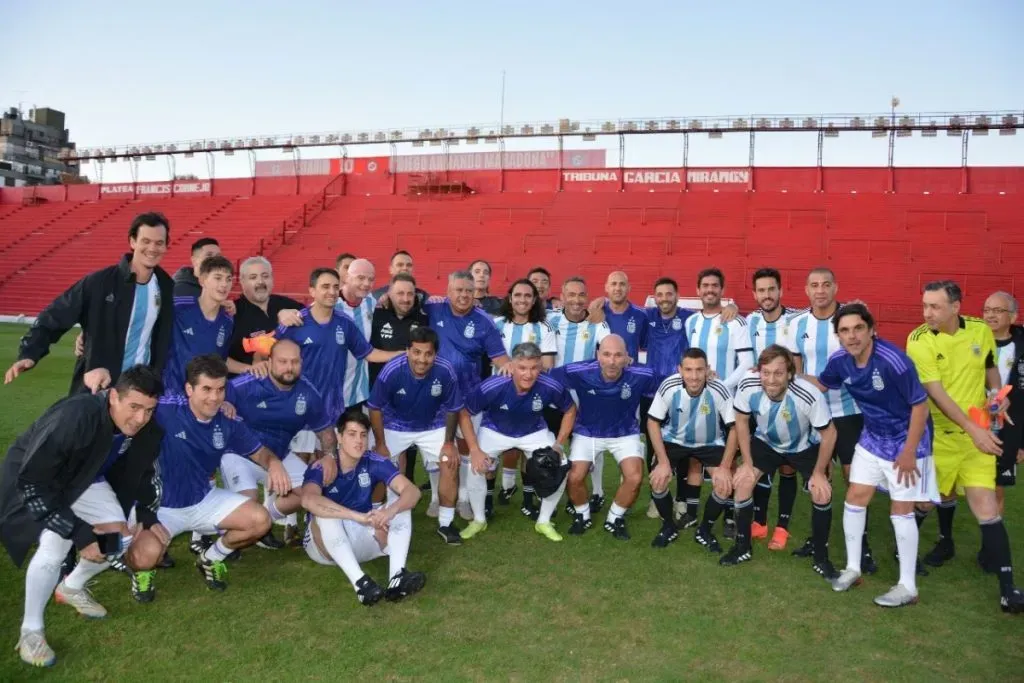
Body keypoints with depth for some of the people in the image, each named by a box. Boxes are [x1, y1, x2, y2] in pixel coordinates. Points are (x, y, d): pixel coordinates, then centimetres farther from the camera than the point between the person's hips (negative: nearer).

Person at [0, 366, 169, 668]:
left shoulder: (146, 428, -20)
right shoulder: (75, 416, -40)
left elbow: (142, 471, 2)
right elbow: (33, 482, -34)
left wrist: (149, 516, -6)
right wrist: (78, 532, -33)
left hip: (84, 481, 6)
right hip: (33, 479, -6)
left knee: (120, 539, -6)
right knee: (56, 545, -27)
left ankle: (71, 587, 25)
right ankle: (30, 630, -3)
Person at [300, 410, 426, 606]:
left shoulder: (374, 463, -10)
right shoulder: (321, 467, -20)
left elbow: (412, 491, -20)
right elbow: (309, 500, -43)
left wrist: (390, 511, -43)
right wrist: (360, 517, -47)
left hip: (362, 541, 4)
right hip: (325, 545, -3)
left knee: (400, 503, -16)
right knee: (325, 511, -33)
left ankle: (397, 577, -36)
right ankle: (359, 582, -43)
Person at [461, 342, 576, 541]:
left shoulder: (551, 387, -31)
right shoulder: (491, 387, -36)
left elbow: (570, 410, -8)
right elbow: (464, 414, -19)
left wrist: (559, 445, -12)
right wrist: (475, 450, -22)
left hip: (534, 432, 2)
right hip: (495, 431, -1)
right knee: (475, 468, -20)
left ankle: (543, 522, 12)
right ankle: (479, 520, 8)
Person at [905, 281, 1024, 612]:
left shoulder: (981, 330, -5)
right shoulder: (919, 340, -15)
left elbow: (990, 367, 15)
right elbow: (935, 392, -20)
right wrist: (973, 428, -26)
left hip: (977, 431, 1)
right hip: (939, 432, 0)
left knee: (985, 505, -9)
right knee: (944, 492, 20)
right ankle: (945, 542, 49)